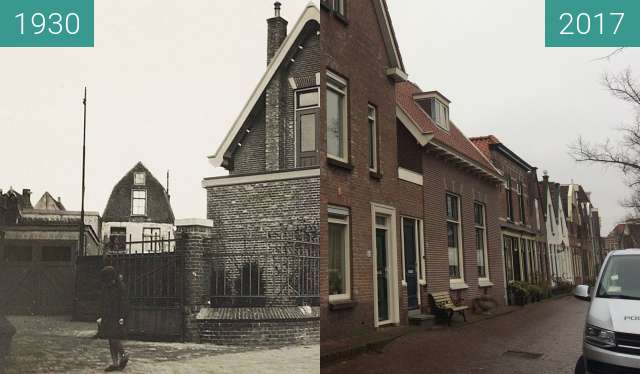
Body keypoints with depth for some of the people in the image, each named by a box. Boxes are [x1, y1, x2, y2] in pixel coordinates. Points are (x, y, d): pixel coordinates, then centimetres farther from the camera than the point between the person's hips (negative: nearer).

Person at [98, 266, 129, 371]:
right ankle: (115, 363, 14)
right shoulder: (105, 286, 9)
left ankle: (124, 356, 11)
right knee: (111, 341, 8)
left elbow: (125, 302, -14)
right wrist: (101, 317, 17)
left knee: (115, 339, -12)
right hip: (108, 317, 7)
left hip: (117, 317, -7)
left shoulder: (121, 286, -12)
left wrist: (122, 317, -19)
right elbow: (104, 303, 18)